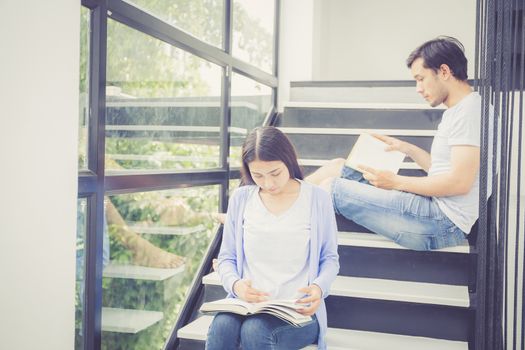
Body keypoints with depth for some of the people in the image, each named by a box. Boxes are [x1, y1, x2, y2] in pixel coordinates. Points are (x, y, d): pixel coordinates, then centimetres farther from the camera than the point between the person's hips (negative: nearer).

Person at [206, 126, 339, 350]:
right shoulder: (241, 199, 6)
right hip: (246, 304, 2)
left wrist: (319, 287, -15)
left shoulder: (316, 199, 1)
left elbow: (330, 259, 7)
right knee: (221, 327, -31)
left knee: (255, 331, -33)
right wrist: (235, 284, -12)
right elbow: (226, 258, 10)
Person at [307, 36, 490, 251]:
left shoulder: (469, 110, -12)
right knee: (337, 167, 8)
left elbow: (460, 182, -21)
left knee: (331, 187, -11)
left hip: (444, 222, -10)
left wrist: (396, 182, -14)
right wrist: (407, 149, 15)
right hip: (436, 209, 10)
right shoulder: (455, 112, 19)